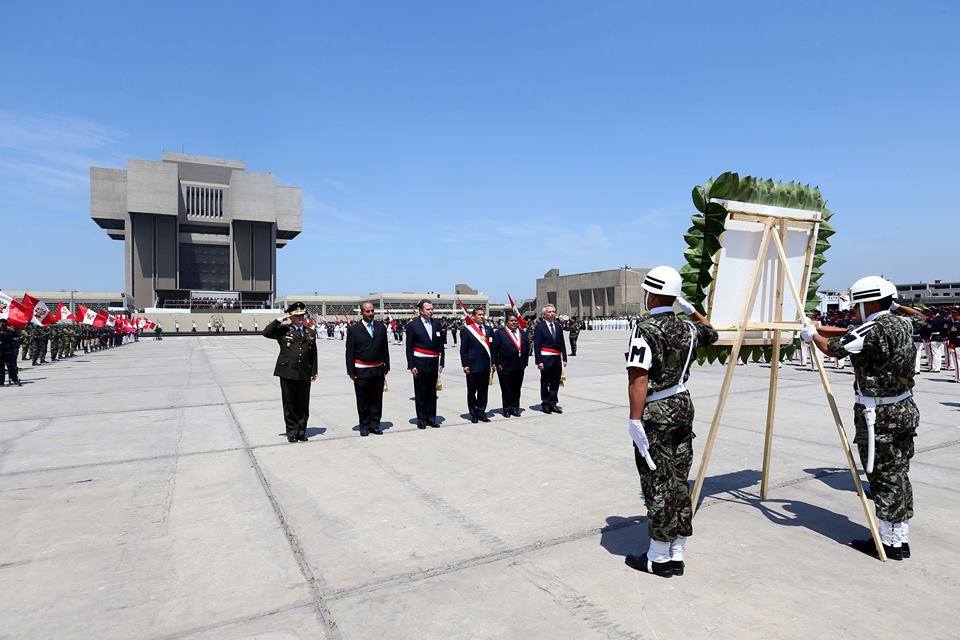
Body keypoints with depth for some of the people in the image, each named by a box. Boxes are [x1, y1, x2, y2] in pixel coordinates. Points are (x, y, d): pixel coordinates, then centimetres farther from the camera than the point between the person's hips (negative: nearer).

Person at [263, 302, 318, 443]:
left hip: (304, 375, 2)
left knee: (303, 405, 7)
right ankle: (292, 432, 16)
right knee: (289, 404, 5)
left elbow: (313, 354, 12)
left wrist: (314, 372, 8)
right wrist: (279, 320, -11)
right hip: (287, 373, -2)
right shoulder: (283, 330, 3)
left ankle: (301, 431, 18)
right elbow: (266, 333, -10)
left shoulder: (311, 333, 10)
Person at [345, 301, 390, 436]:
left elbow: (385, 349, 11)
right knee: (363, 401, 5)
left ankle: (374, 425, 18)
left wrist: (386, 368, 8)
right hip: (361, 372, -3)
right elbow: (349, 353, -1)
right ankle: (364, 426, 16)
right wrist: (351, 371, -6)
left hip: (378, 370, 3)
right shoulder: (354, 330, -2)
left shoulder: (381, 327, 8)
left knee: (377, 400, 7)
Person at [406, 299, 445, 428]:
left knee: (432, 392, 10)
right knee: (420, 393, 5)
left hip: (433, 363, 4)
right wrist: (411, 365, -9)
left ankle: (431, 418, 19)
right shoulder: (413, 325, -4)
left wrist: (441, 363, 6)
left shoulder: (436, 324, 8)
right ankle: (421, 419, 14)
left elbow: (440, 346, 11)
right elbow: (409, 348, -4)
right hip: (420, 363, -4)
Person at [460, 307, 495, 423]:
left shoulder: (488, 329, 10)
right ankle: (473, 413, 17)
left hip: (486, 365, 4)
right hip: (473, 365, -4)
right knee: (472, 391, 6)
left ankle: (481, 412, 21)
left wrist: (493, 362, 5)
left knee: (484, 390, 10)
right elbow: (463, 349, -4)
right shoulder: (466, 330, -3)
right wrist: (465, 365, -9)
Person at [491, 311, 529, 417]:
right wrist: (497, 363, -10)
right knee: (506, 389, 3)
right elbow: (494, 350, -5)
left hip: (519, 367, 4)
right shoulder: (499, 333, -3)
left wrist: (524, 362, 7)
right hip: (505, 367, -4)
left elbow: (527, 349, 15)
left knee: (517, 389, 11)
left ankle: (515, 408, 21)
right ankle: (507, 409, 13)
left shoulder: (523, 334, 12)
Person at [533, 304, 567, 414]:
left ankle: (553, 404, 18)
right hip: (546, 359, -5)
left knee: (555, 383, 9)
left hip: (557, 359, 5)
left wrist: (564, 358, 7)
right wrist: (539, 361, -14)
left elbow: (562, 344, 13)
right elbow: (537, 346, -8)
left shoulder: (558, 327, 12)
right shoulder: (540, 327, -4)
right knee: (545, 383, 5)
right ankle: (545, 404, 14)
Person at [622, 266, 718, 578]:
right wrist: (690, 308, 32)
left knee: (658, 485, 2)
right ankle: (677, 554, 25)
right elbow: (711, 334, 31)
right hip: (683, 406, 8)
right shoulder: (686, 328, 7)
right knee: (679, 481, 14)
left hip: (656, 413, -7)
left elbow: (639, 378, -24)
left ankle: (659, 558, 15)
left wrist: (635, 420, -22)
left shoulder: (646, 329, -16)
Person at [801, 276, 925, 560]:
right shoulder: (903, 324, 7)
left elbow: (833, 347, -17)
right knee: (899, 477, 14)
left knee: (884, 479, 0)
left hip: (878, 417, -9)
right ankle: (900, 539, 24)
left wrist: (812, 335, 2)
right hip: (905, 412, 9)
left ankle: (889, 542, 9)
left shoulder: (873, 330, -19)